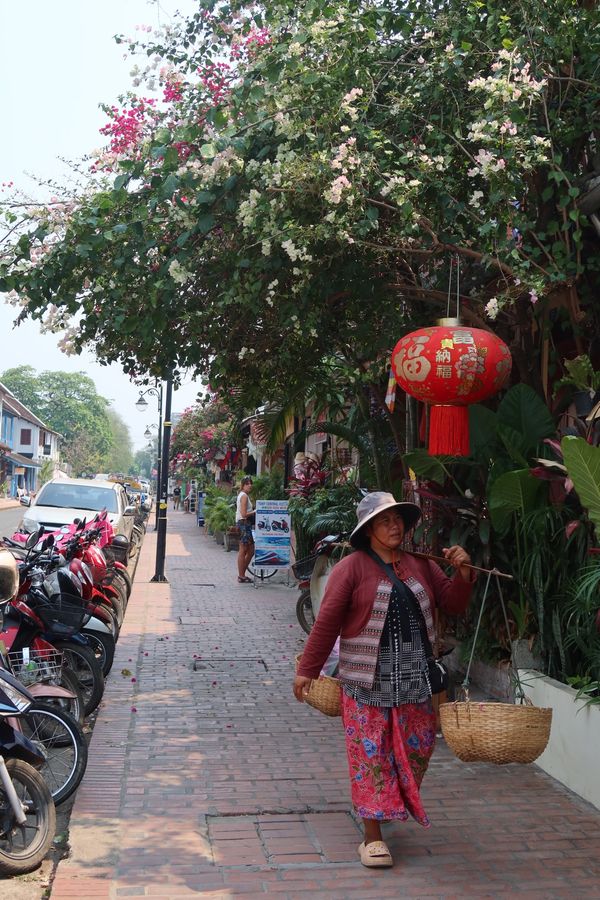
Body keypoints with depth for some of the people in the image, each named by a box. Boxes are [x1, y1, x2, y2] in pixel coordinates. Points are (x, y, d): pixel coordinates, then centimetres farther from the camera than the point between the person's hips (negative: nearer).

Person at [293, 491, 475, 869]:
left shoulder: (420, 565, 7)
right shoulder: (352, 567, -9)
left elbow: (454, 602, 11)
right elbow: (327, 622, -9)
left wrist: (463, 572, -7)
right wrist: (308, 670, -7)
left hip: (415, 678, 5)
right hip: (368, 678, -5)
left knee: (417, 747, 12)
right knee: (371, 753, 0)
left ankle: (392, 805, 38)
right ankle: (373, 835, 11)